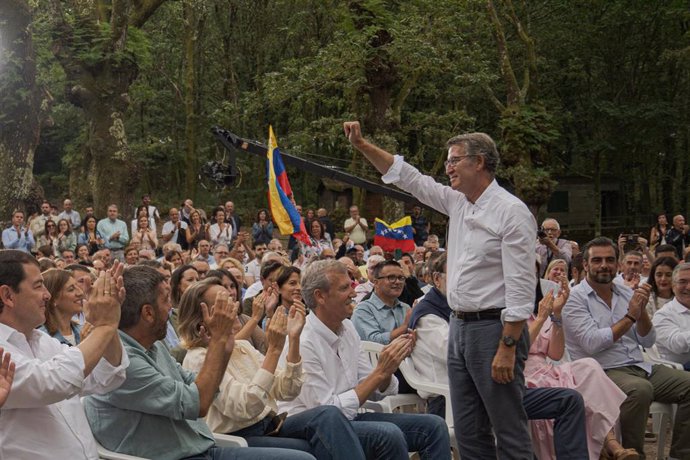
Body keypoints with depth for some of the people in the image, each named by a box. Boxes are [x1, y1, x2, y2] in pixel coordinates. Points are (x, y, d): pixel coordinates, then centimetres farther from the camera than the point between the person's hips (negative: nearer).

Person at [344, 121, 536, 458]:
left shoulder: (511, 211, -14)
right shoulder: (457, 202, 10)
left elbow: (520, 289, -18)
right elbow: (408, 178, 18)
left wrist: (507, 348, -22)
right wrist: (361, 144, 12)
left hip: (493, 329, -8)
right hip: (460, 326, 8)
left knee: (509, 432, -3)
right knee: (469, 431, 12)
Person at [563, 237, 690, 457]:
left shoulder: (626, 293, 14)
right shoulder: (575, 298, -4)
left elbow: (648, 341, 11)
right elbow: (592, 343, -17)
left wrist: (641, 310, -7)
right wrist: (630, 316, -11)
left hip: (639, 367, 7)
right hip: (603, 371, -7)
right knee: (641, 389, -36)